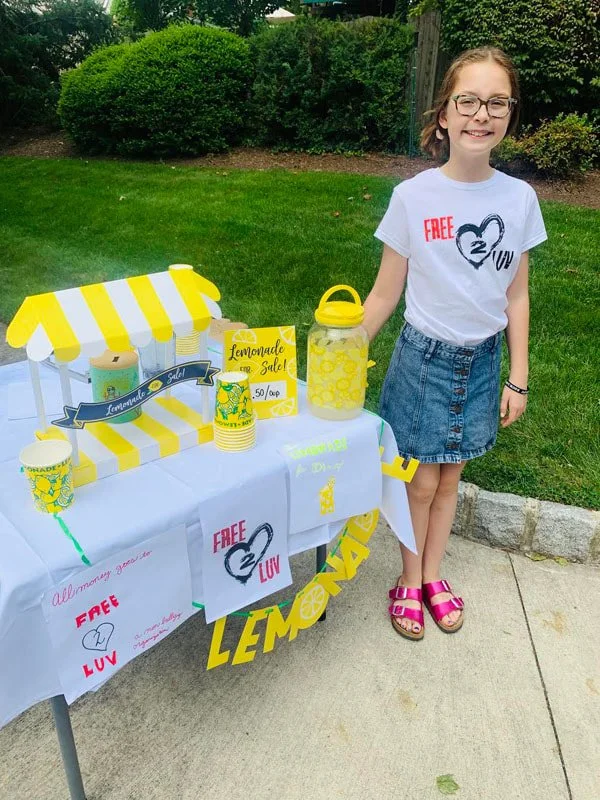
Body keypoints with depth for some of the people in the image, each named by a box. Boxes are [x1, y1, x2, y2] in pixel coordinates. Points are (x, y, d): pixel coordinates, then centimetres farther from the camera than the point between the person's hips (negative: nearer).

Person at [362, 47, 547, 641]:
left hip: (484, 360, 3)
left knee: (450, 477, 16)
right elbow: (386, 292, -7)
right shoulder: (412, 196, -12)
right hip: (424, 357, -2)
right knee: (421, 482, 8)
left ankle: (433, 574, 38)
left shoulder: (519, 198, -5)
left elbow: (515, 295, 2)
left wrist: (518, 379, 3)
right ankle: (409, 581, 33)